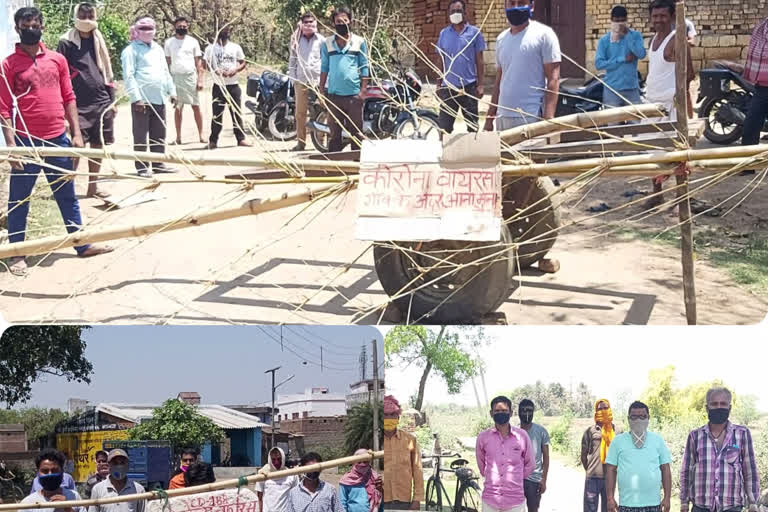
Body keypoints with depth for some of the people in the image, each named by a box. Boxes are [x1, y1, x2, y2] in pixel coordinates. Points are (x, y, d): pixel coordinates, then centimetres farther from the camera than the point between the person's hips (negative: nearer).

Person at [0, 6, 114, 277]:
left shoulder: (57, 59, 8)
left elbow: (68, 98, 11)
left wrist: (76, 133, 5)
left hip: (58, 139, 4)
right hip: (27, 141, -4)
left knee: (67, 195, 15)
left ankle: (82, 244, 25)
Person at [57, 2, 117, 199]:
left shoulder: (99, 41, 12)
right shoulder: (66, 43, -3)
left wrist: (112, 101, 13)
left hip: (102, 103, 5)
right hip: (79, 105, -5)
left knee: (98, 146, 8)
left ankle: (93, 186, 18)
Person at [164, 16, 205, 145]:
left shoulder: (193, 41, 6)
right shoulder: (169, 42, 7)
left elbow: (198, 62, 6)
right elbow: (167, 62, 9)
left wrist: (200, 79, -3)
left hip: (191, 76, 0)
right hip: (176, 77, 0)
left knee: (196, 106, -1)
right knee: (178, 107, 3)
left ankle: (201, 135, 3)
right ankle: (178, 136, 6)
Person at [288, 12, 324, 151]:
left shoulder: (321, 40, 4)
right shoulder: (297, 40, 13)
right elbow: (292, 60, 16)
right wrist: (293, 78, 7)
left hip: (317, 81, -3)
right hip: (301, 81, 3)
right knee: (300, 112, 2)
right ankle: (301, 141, 7)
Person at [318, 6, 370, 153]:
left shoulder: (359, 42, 4)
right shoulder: (327, 43, 8)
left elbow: (364, 68, 4)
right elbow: (324, 68, 12)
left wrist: (363, 91, -3)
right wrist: (321, 91, 6)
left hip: (354, 95, -2)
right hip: (334, 95, 2)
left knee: (356, 132, 2)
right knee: (334, 131, 6)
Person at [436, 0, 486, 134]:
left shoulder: (474, 32, 1)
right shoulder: (444, 33, 7)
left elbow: (479, 60, 2)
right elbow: (441, 61, 11)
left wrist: (480, 84, -4)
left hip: (469, 86, -2)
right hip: (448, 86, 2)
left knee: (472, 125, 8)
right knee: (444, 126, 2)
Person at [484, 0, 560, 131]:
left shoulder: (543, 34, -4)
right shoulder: (501, 39, 15)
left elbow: (553, 79, -8)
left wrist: (548, 119, -18)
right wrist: (490, 117, 14)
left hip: (531, 118, -6)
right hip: (503, 117, 6)